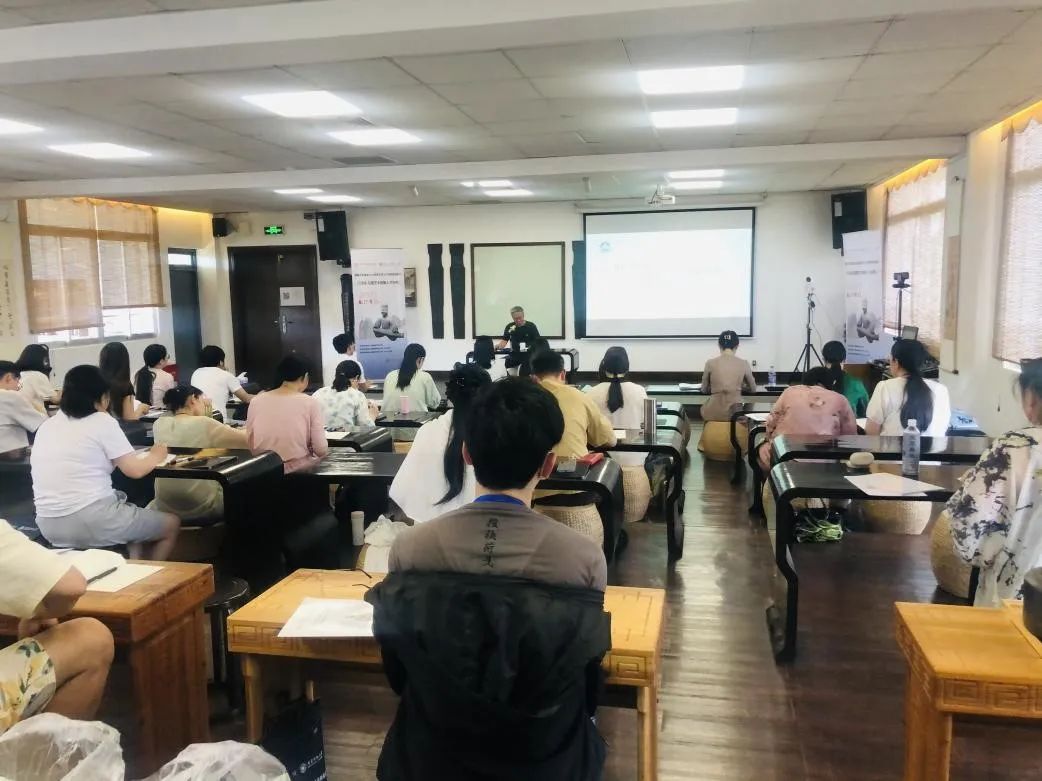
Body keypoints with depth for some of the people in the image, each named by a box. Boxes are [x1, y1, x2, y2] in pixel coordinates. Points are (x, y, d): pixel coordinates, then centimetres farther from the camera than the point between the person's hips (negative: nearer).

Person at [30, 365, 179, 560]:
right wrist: (156, 456, 12)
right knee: (172, 523, 14)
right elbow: (134, 470, -8)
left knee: (134, 510, 33)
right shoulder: (102, 421, -8)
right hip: (92, 523, -8)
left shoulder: (47, 425, 11)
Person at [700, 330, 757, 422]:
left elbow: (704, 390, 12)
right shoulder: (743, 363, 0)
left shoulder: (710, 363, -1)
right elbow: (753, 388, 16)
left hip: (714, 412, 0)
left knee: (704, 407, 34)